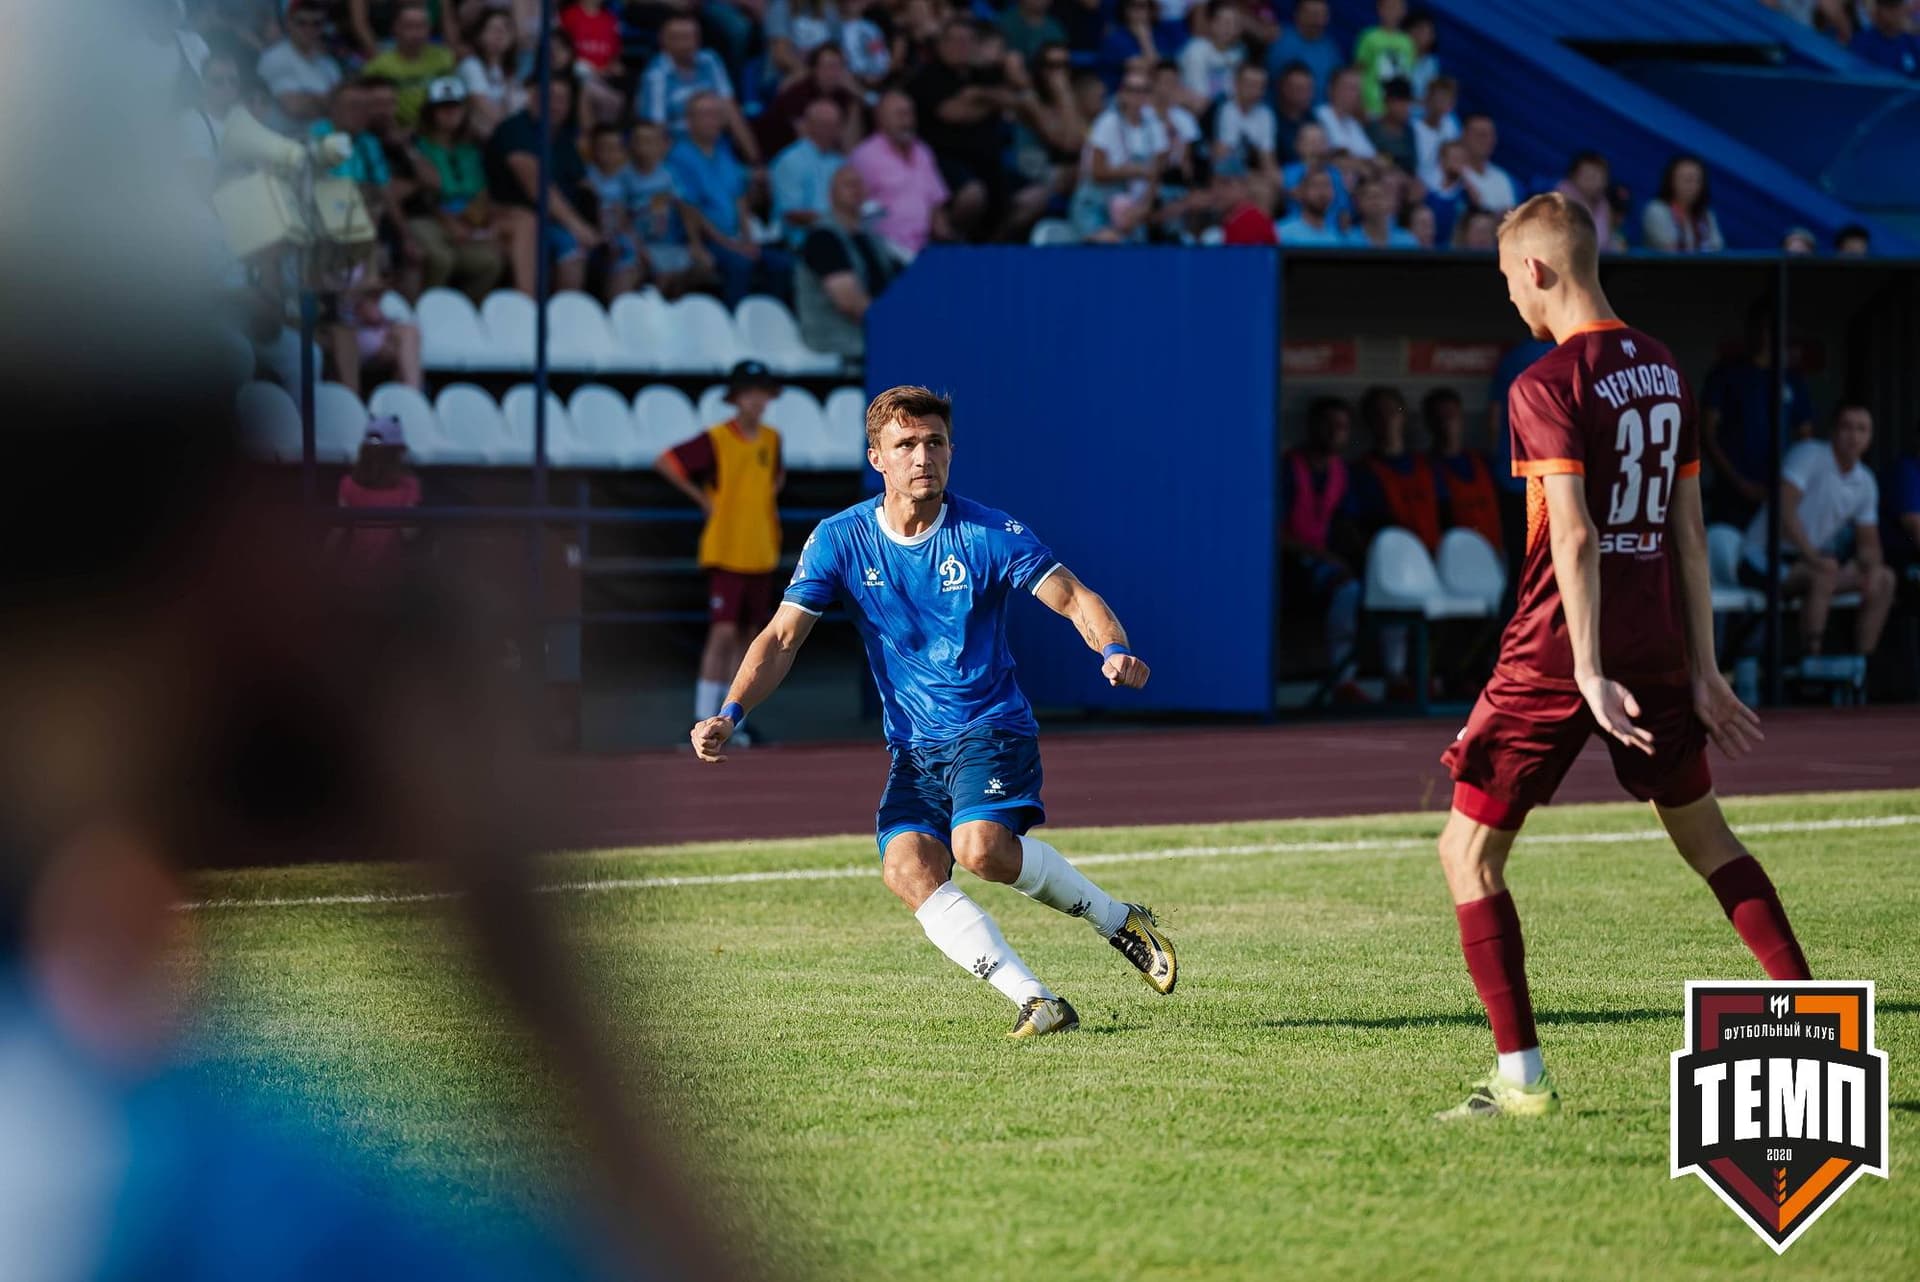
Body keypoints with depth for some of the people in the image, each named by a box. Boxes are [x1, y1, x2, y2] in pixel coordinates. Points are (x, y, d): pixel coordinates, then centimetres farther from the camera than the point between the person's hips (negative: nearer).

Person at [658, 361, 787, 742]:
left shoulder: (771, 439, 9)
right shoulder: (715, 441, -11)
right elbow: (664, 463, -12)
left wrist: (771, 496, 10)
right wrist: (704, 499, -11)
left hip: (761, 552, 6)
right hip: (725, 550, -6)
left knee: (746, 636, 9)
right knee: (723, 633, -14)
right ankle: (703, 721, -13)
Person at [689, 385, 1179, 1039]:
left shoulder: (990, 534, -6)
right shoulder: (839, 541, 0)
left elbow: (1074, 598, -4)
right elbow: (782, 637, 1)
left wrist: (1113, 651, -26)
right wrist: (730, 715, -14)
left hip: (992, 728, -3)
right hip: (913, 749, 3)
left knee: (981, 847, -29)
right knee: (908, 869, -23)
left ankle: (1119, 921, -5)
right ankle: (1035, 1002, -24)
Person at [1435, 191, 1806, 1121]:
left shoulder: (1548, 384, -13)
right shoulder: (1665, 371, 9)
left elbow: (1573, 537, -20)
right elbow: (1689, 532, 12)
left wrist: (1590, 673, -22)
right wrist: (1701, 671, 16)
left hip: (1557, 653, -7)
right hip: (1658, 649, 7)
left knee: (1469, 850, 3)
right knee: (1704, 834, 22)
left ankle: (1521, 1076, -3)